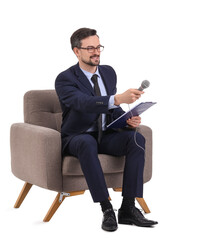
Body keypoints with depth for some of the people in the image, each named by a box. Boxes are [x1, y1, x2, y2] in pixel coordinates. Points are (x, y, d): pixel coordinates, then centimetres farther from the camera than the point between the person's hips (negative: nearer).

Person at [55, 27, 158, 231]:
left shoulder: (108, 72, 10)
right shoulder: (65, 79, -12)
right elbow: (83, 103, -32)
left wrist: (127, 119, -9)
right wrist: (118, 99, -48)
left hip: (105, 136, 5)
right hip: (77, 138, -5)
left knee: (137, 139, -25)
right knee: (87, 143, -41)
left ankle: (128, 207, -25)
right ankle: (107, 209, -37)